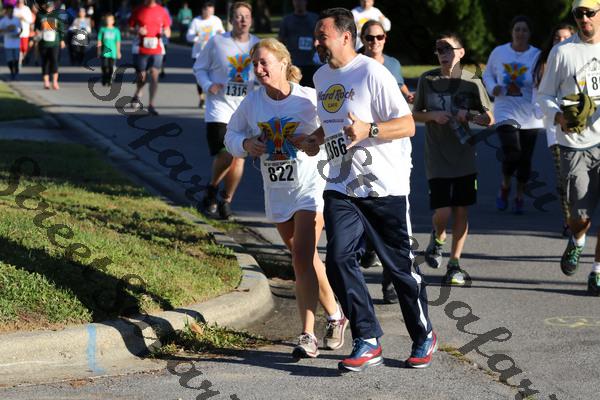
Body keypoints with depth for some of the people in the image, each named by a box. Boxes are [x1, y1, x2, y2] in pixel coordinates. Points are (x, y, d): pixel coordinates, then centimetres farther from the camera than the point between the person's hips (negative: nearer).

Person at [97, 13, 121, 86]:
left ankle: (110, 81, 11)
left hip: (112, 52, 0)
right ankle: (104, 81, 5)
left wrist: (118, 52, 6)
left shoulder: (116, 30, 4)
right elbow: (99, 41, 6)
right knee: (104, 67, -3)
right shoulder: (102, 29, 4)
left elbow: (118, 42, 7)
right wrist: (99, 51, 3)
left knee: (111, 68, 1)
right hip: (104, 52, 0)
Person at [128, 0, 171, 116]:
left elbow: (167, 31, 10)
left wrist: (166, 32, -14)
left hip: (157, 49, 1)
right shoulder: (138, 11, 1)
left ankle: (151, 105, -6)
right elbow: (130, 28, 7)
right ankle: (137, 95, 37)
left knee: (154, 76, -10)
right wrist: (137, 31, -16)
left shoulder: (161, 11, 4)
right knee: (141, 76, 5)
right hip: (141, 50, -1)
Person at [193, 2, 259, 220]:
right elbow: (199, 68, 6)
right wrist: (208, 85, -12)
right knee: (225, 156, -14)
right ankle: (212, 190, 15)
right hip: (219, 106, -3)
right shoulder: (217, 42, -4)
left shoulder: (258, 45, 2)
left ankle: (226, 200, 24)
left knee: (239, 157, 5)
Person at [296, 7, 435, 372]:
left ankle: (424, 337, 22)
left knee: (400, 266, 3)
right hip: (341, 188, 6)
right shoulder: (322, 77, 11)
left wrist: (368, 130, -30)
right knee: (339, 260, -9)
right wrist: (316, 140, 9)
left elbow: (407, 125, -15)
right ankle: (368, 342, -1)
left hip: (385, 187, -6)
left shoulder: (372, 73, -13)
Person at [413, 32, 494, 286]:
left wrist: (468, 116, -15)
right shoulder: (427, 80, 1)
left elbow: (489, 119, 4)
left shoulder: (471, 82, -1)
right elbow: (415, 114, 10)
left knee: (461, 212, 3)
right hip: (437, 159, -1)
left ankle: (455, 264, 15)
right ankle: (437, 237, 26)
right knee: (443, 212, -8)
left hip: (464, 157, 1)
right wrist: (433, 116, -9)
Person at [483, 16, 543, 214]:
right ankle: (505, 187, 11)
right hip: (506, 111, -1)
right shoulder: (499, 52, 1)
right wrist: (493, 88, -5)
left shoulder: (537, 56, -4)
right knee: (512, 153, -17)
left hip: (530, 116, 1)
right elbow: (488, 74, 15)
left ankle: (520, 197, 26)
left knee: (525, 159, 6)